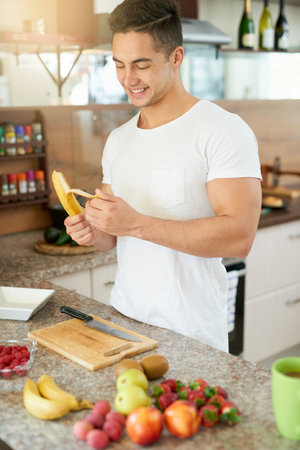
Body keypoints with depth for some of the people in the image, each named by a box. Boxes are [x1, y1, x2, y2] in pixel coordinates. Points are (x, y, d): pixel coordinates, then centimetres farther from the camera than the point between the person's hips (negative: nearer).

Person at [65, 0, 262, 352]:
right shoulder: (117, 140, 9)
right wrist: (95, 234, -8)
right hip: (122, 318, 6)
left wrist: (136, 224, -27)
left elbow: (238, 237, -22)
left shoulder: (224, 131, -13)